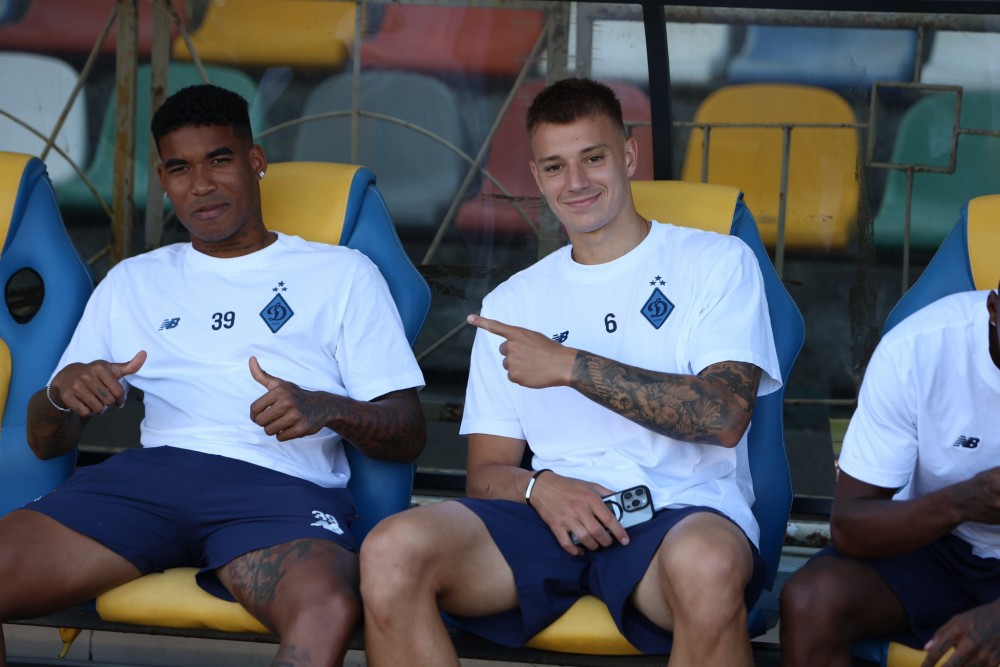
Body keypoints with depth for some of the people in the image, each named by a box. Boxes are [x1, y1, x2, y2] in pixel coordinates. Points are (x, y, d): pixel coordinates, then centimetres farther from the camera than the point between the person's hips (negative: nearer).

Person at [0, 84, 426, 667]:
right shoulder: (131, 283, 28)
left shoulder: (341, 274, 20)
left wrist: (326, 409, -11)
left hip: (280, 486, -3)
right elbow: (47, 441, 24)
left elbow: (409, 435, 11)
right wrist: (62, 394, -2)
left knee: (330, 610, -40)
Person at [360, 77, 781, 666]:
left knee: (706, 567, -42)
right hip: (552, 510, 4)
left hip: (679, 510, -3)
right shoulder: (512, 304, 23)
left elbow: (725, 415, -6)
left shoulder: (717, 263, 11)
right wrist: (541, 488, -8)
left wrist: (570, 365, -7)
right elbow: (486, 472, 17)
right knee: (391, 552, -27)